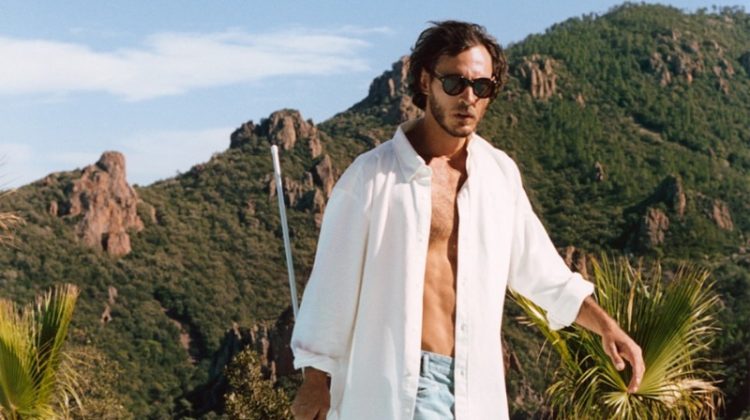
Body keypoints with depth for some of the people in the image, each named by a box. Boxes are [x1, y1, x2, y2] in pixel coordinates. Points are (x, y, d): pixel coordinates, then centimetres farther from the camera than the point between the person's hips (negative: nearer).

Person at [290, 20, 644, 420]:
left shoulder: (500, 173, 7)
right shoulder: (373, 174, -8)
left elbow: (540, 271, 17)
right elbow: (333, 283, -3)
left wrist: (607, 326, 10)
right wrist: (315, 379, -1)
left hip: (476, 385, 5)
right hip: (398, 383, -5)